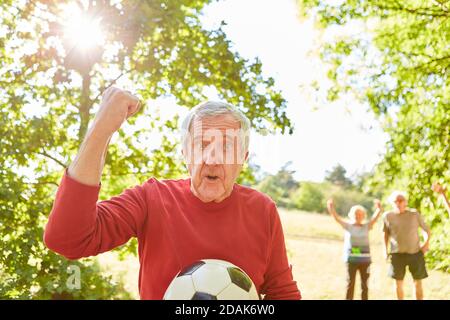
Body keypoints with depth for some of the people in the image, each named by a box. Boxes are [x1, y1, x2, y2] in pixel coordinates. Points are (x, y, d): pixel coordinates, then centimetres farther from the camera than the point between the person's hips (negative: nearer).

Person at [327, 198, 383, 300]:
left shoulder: (367, 226, 5)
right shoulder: (348, 226, 2)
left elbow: (375, 217, -7)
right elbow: (336, 218, -10)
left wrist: (379, 208, -25)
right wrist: (331, 207, -26)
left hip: (365, 260, 1)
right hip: (351, 260, -1)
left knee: (364, 284, 8)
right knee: (350, 284, 4)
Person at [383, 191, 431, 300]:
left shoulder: (414, 214, -4)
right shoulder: (388, 216, -2)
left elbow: (427, 230, 4)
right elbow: (386, 234, 13)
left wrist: (427, 242, -12)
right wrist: (386, 250, 6)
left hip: (415, 253, -1)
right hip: (397, 254, 1)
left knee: (418, 283, 3)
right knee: (399, 283, 7)